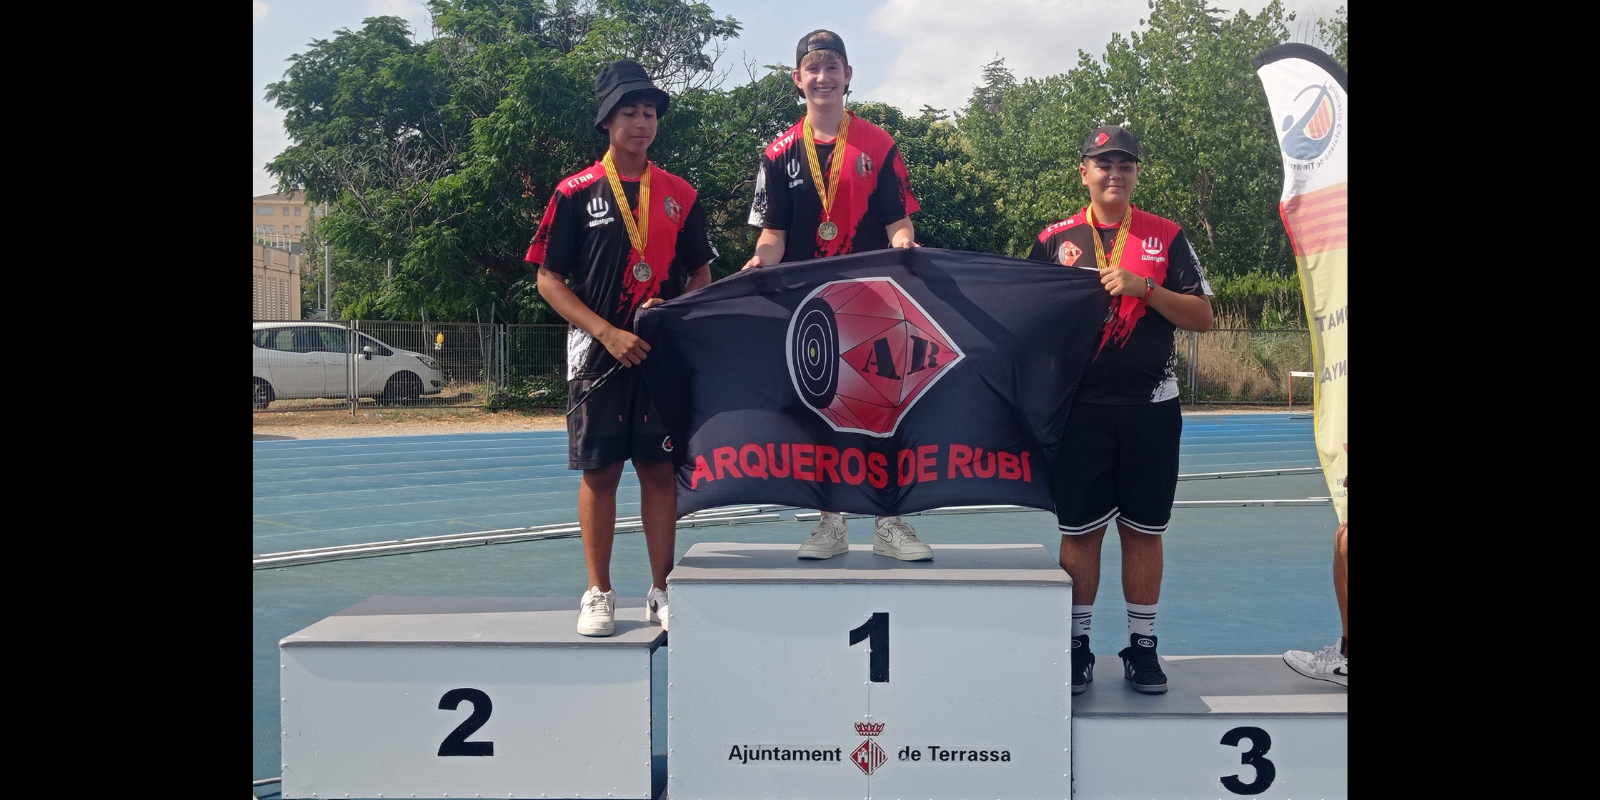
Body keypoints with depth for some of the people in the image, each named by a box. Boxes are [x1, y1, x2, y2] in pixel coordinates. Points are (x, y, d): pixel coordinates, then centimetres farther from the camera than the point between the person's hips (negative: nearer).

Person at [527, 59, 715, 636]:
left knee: (661, 469, 4)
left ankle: (662, 593, 13)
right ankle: (598, 596, 12)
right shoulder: (576, 193, 0)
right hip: (598, 352, -2)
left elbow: (701, 276, 14)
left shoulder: (680, 195, 9)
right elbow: (548, 281, -3)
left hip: (663, 351, 2)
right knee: (599, 470, 2)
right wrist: (609, 332, -13)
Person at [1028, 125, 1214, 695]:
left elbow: (1202, 317, 0)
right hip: (1080, 408, 0)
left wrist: (1143, 287, -13)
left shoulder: (1167, 237, 6)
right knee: (1079, 529, 3)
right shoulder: (1055, 240, 7)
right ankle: (1077, 646, 15)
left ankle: (1142, 647, 17)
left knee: (1144, 530, 6)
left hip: (1151, 407, 0)